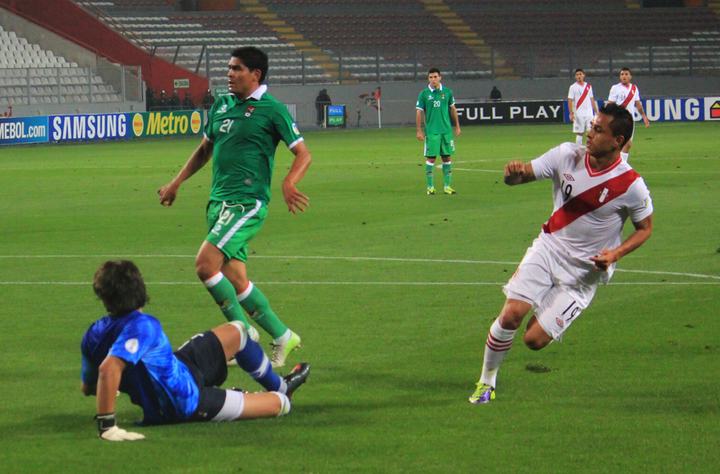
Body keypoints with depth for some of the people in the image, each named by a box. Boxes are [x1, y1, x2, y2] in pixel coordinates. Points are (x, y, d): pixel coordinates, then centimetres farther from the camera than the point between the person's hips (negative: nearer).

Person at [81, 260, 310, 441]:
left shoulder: (94, 334, -13)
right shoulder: (142, 326, -35)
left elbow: (87, 388, 0)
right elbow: (109, 368, -50)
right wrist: (107, 425, -47)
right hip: (186, 404, -8)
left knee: (236, 332, 22)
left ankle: (279, 385, 47)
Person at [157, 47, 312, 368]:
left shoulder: (271, 110, -7)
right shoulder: (222, 105, 14)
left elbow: (303, 154, -7)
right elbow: (205, 149, 27)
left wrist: (288, 183, -24)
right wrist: (176, 183, 24)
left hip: (247, 203, -8)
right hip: (219, 201, 8)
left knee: (205, 263, -20)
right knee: (234, 279, 7)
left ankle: (242, 329, -5)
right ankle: (282, 336, 19)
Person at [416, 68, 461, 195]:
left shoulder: (447, 92, 5)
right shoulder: (424, 94, -3)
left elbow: (453, 109, 14)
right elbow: (419, 112, -1)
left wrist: (457, 126, 12)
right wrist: (419, 130, -6)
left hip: (446, 130, 3)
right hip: (431, 131, -3)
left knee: (447, 157, 5)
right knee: (431, 158, -3)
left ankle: (447, 186, 12)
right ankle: (430, 186, 4)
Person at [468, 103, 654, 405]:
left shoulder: (631, 186, -17)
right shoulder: (568, 156, -9)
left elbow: (645, 228, -1)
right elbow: (523, 175, -1)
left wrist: (616, 253, -19)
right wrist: (514, 173, -27)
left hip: (584, 271, -3)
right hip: (549, 247, 3)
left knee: (534, 340, -9)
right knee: (511, 315, -15)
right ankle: (486, 382, 8)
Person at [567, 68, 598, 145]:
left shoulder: (588, 86, 11)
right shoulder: (573, 87, -1)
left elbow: (592, 99, 16)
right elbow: (570, 101, -5)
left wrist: (596, 112, 11)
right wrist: (571, 113, -15)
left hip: (589, 113, 3)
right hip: (578, 114, -3)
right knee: (579, 133, 0)